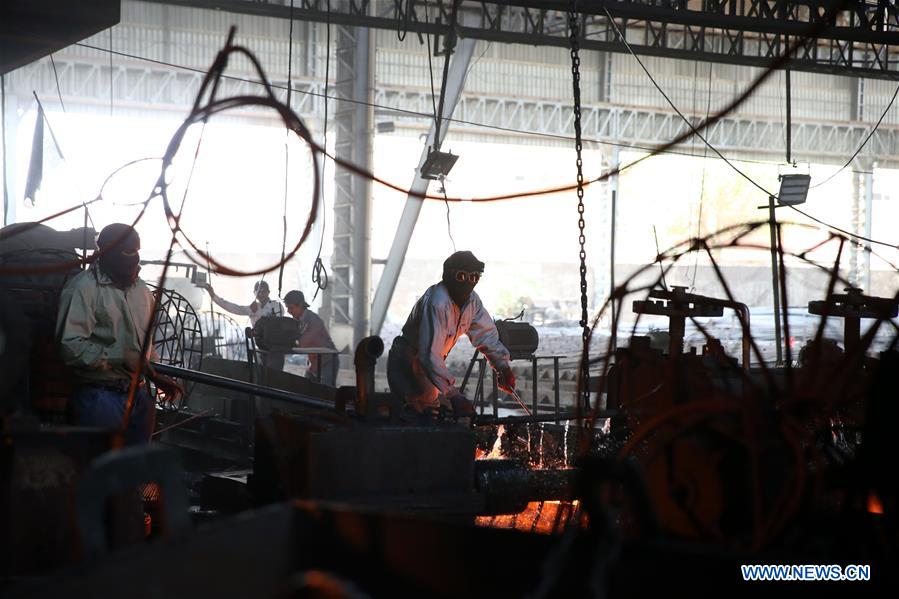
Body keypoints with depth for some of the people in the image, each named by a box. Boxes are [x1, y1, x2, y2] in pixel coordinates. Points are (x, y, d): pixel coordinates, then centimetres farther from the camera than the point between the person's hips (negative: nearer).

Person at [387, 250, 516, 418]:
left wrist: (502, 367, -8)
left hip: (433, 365, 8)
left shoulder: (472, 300, -5)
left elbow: (486, 335, 8)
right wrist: (453, 395, -40)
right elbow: (429, 355, -38)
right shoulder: (437, 303, -32)